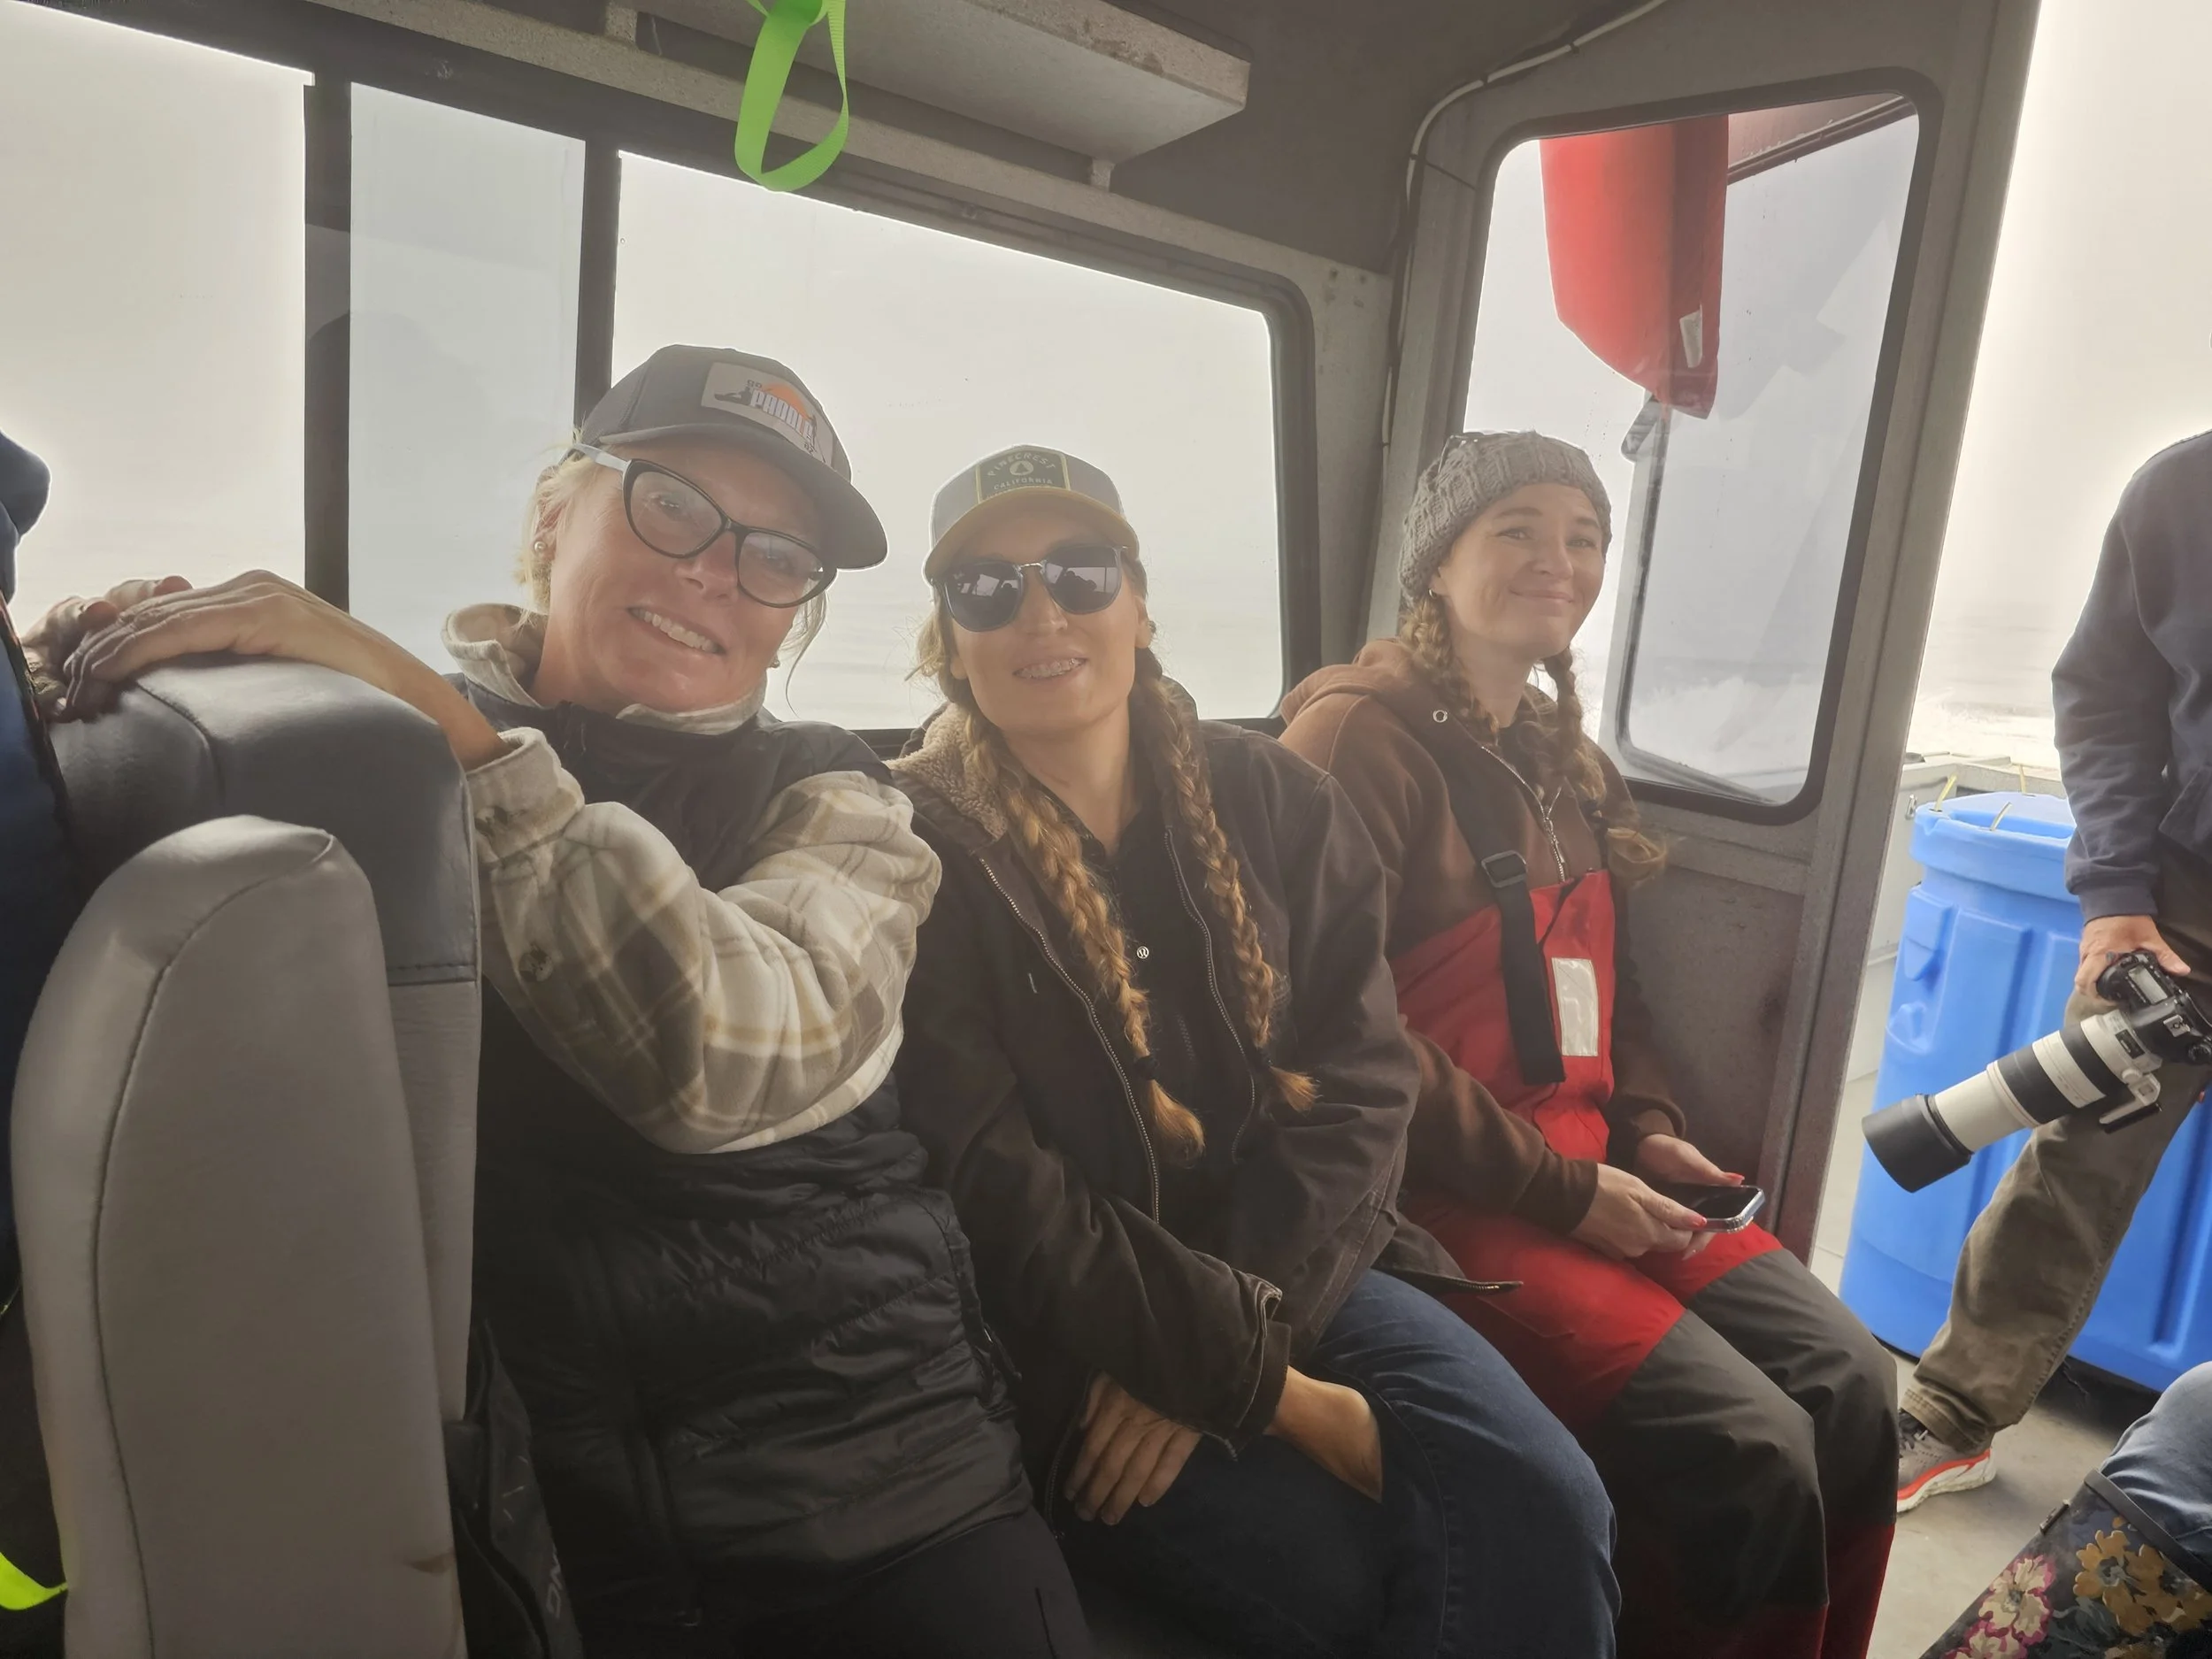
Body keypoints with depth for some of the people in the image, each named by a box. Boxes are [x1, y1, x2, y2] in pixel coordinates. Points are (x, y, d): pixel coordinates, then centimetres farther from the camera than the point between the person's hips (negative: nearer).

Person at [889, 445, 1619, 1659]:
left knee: (1542, 1506, -18)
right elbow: (1001, 1201, -14)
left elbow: (1357, 1084, -2)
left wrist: (1208, 1338, -13)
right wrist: (1266, 1386, -16)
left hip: (1295, 1274, 4)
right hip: (1062, 1347, -3)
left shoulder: (1275, 803, 4)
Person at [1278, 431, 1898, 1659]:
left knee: (1852, 1391, -3)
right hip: (1447, 1193, -8)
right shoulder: (1359, 733, -12)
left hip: (1592, 1174, 8)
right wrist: (1559, 1188, -14)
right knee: (1748, 1452, -16)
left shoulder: (1564, 761, 16)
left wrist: (1647, 1130, 6)